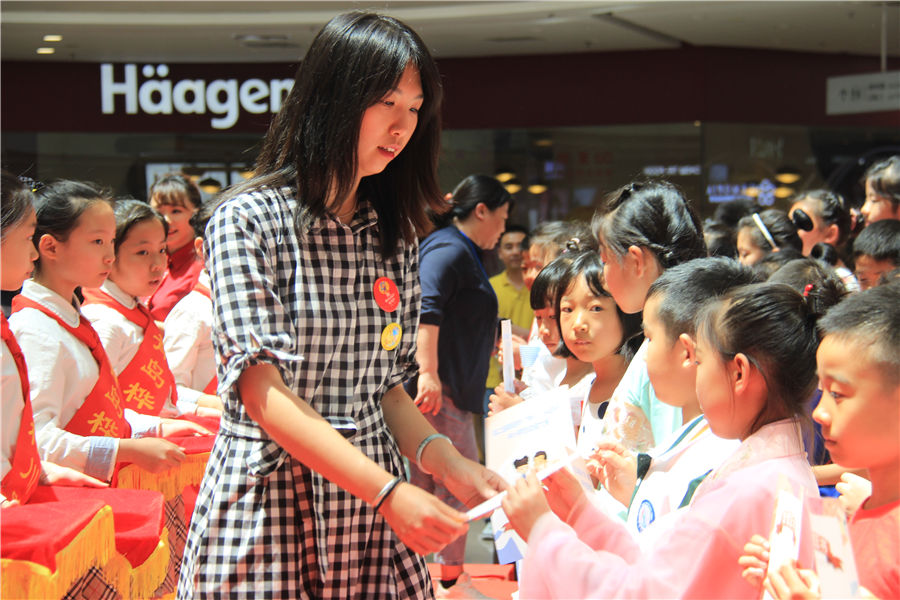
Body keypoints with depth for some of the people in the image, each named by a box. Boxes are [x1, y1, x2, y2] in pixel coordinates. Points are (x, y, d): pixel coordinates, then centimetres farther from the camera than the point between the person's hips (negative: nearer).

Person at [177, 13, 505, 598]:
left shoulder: (396, 236, 9)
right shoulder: (249, 219, -10)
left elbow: (387, 388, 11)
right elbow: (265, 396, -18)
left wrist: (452, 466, -7)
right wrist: (388, 491, -26)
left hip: (372, 526, 5)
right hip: (269, 511, -5)